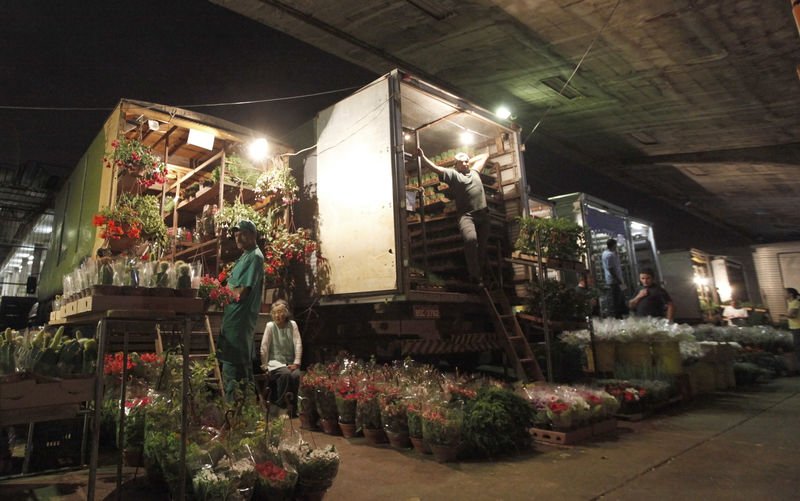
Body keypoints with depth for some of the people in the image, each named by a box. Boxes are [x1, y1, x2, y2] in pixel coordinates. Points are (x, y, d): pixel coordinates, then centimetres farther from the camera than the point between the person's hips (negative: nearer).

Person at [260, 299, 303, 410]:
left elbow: (298, 344, -1)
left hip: (290, 362, 2)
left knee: (297, 375, -30)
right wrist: (265, 365, -3)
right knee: (285, 374, -33)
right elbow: (264, 347, -3)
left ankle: (294, 404, -13)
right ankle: (281, 405, -16)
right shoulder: (270, 326, -3)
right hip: (275, 362, -2)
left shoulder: (292, 325, 3)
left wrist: (296, 363, -8)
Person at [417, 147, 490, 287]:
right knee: (471, 239, -28)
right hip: (466, 215, -5)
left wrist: (470, 161, 33)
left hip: (482, 214, 5)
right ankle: (475, 276, -19)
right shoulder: (453, 174, 10)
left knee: (482, 245, 4)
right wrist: (422, 157, -8)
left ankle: (482, 274, 17)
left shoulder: (474, 171, 24)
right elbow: (435, 168, 0)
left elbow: (485, 155, 38)